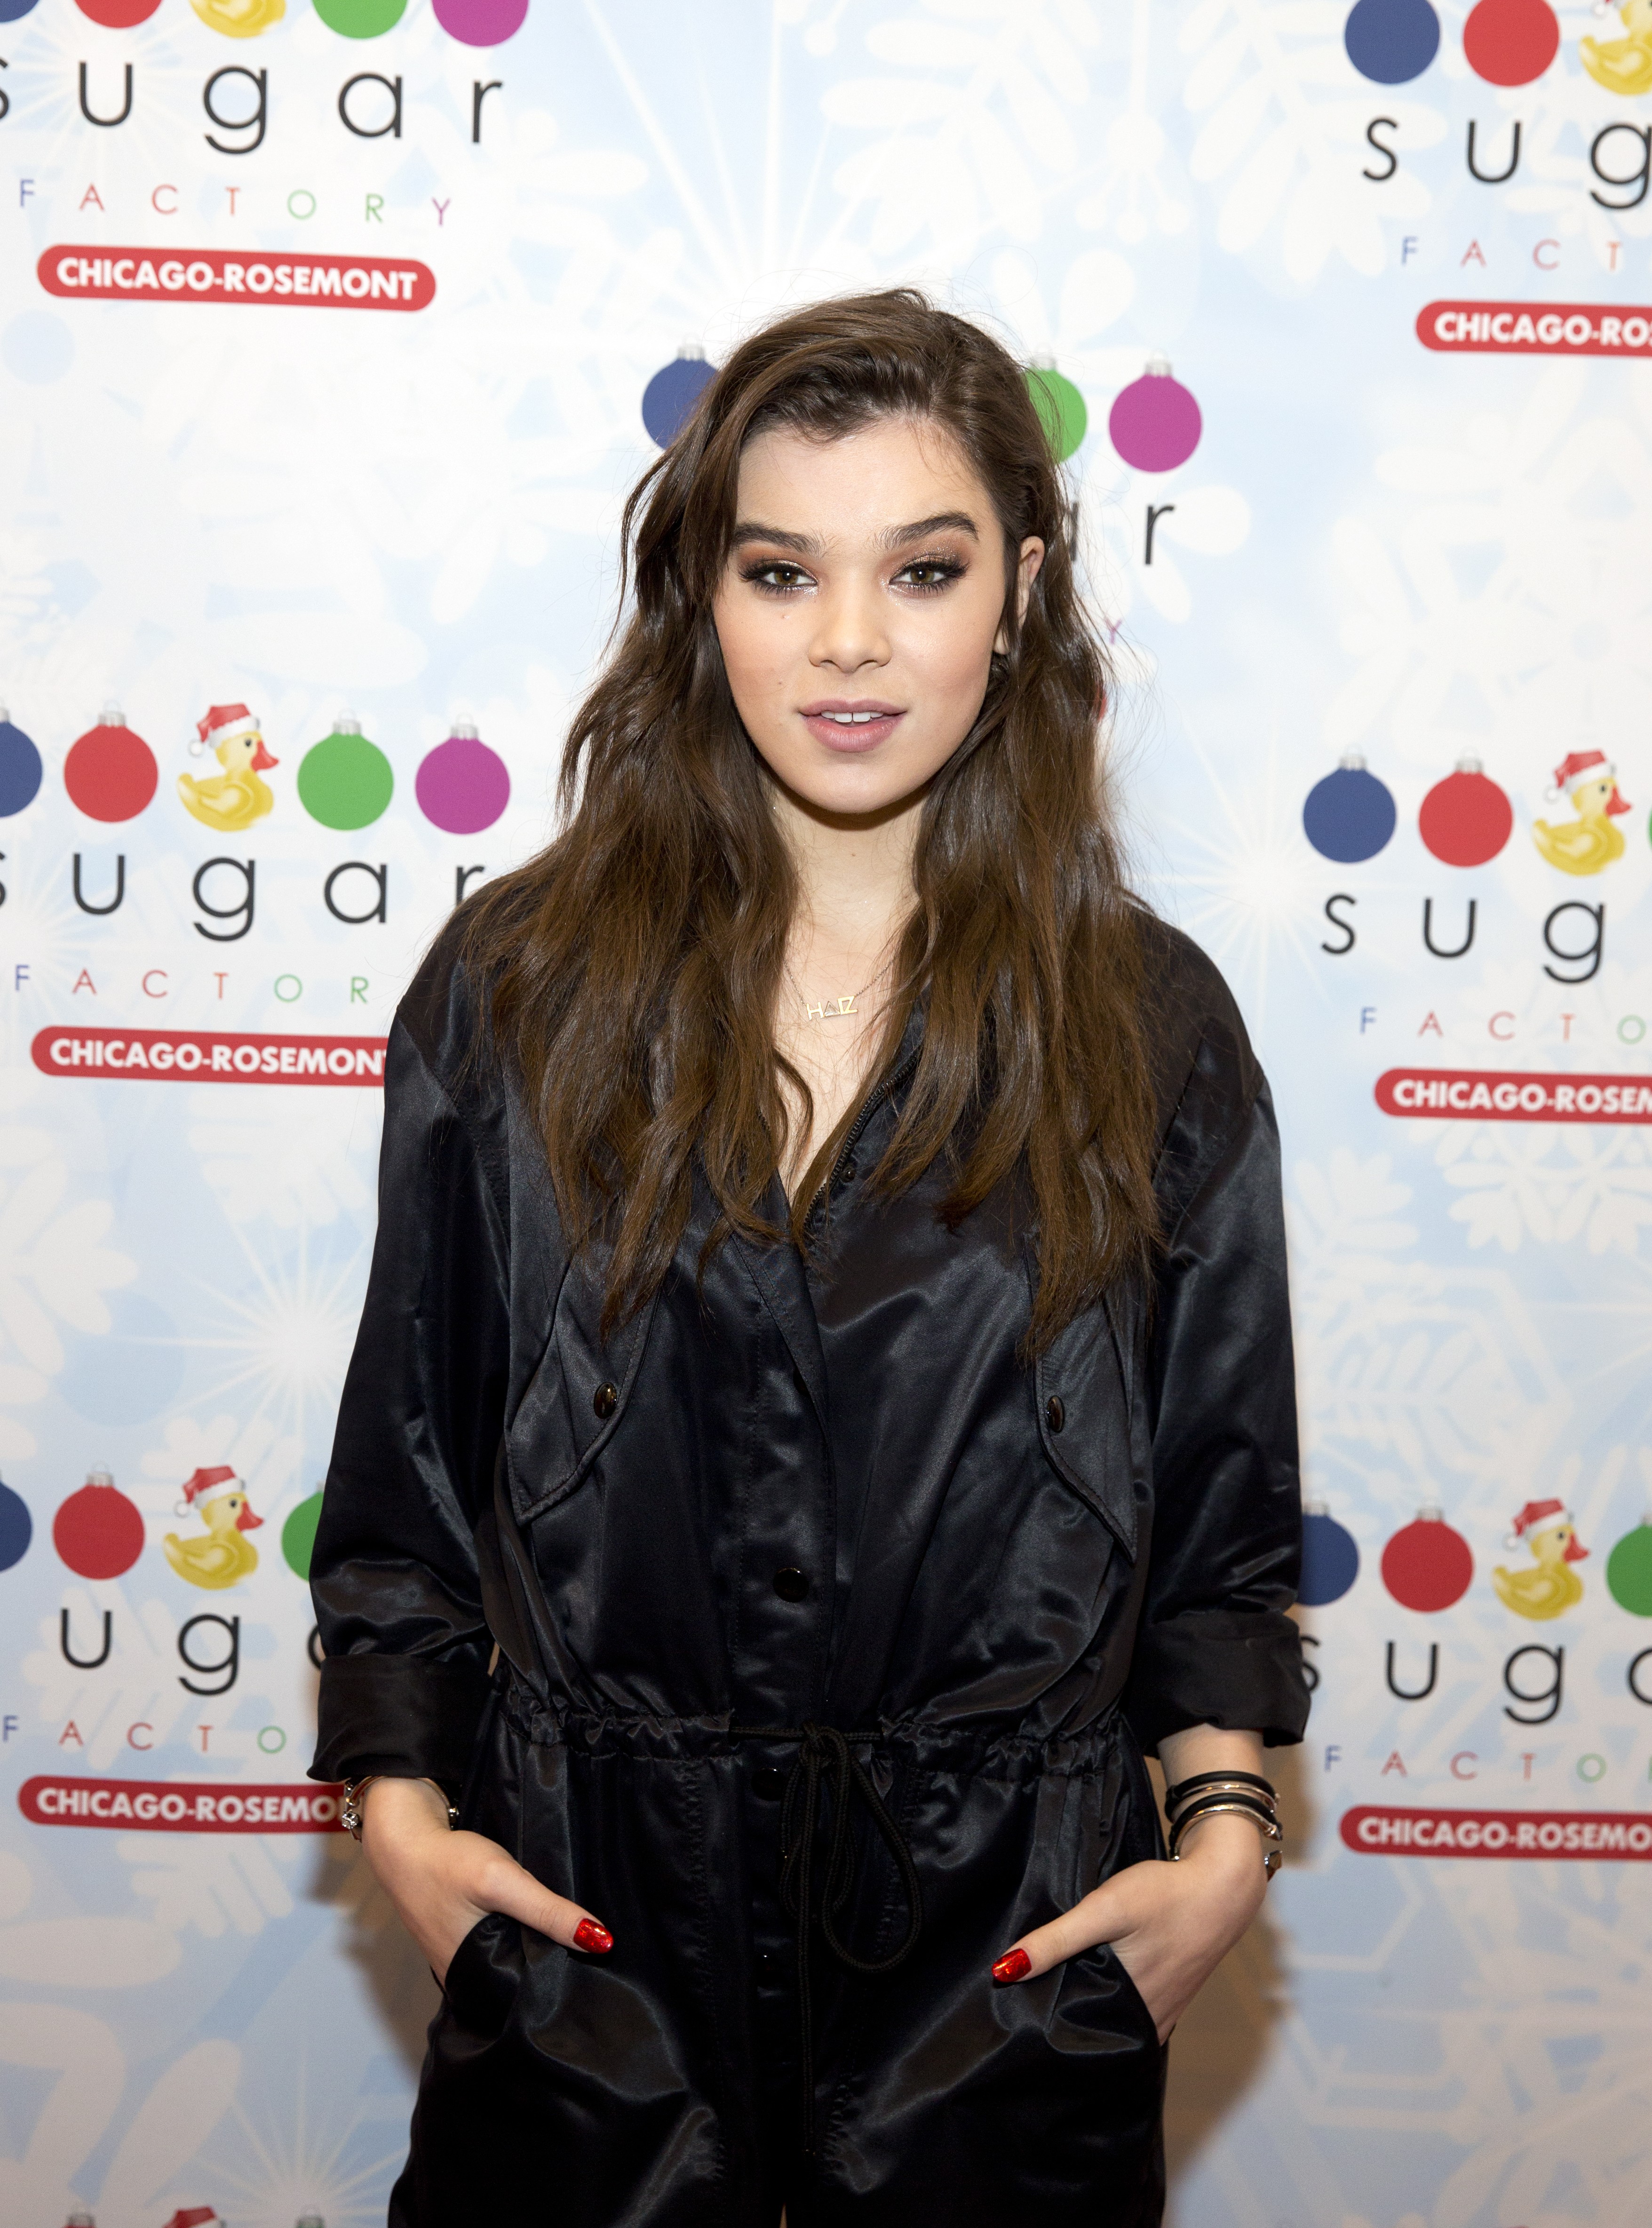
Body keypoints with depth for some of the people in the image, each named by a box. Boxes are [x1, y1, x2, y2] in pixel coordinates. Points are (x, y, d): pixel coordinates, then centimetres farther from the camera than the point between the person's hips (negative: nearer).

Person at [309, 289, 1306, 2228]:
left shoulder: (1154, 1028, -1)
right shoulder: (512, 990, 0)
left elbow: (1223, 1495, 4)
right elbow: (403, 1464, 5)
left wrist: (1223, 1829, -6)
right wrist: (396, 1797, -3)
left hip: (1009, 1925, 0)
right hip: (583, 1904, 1)